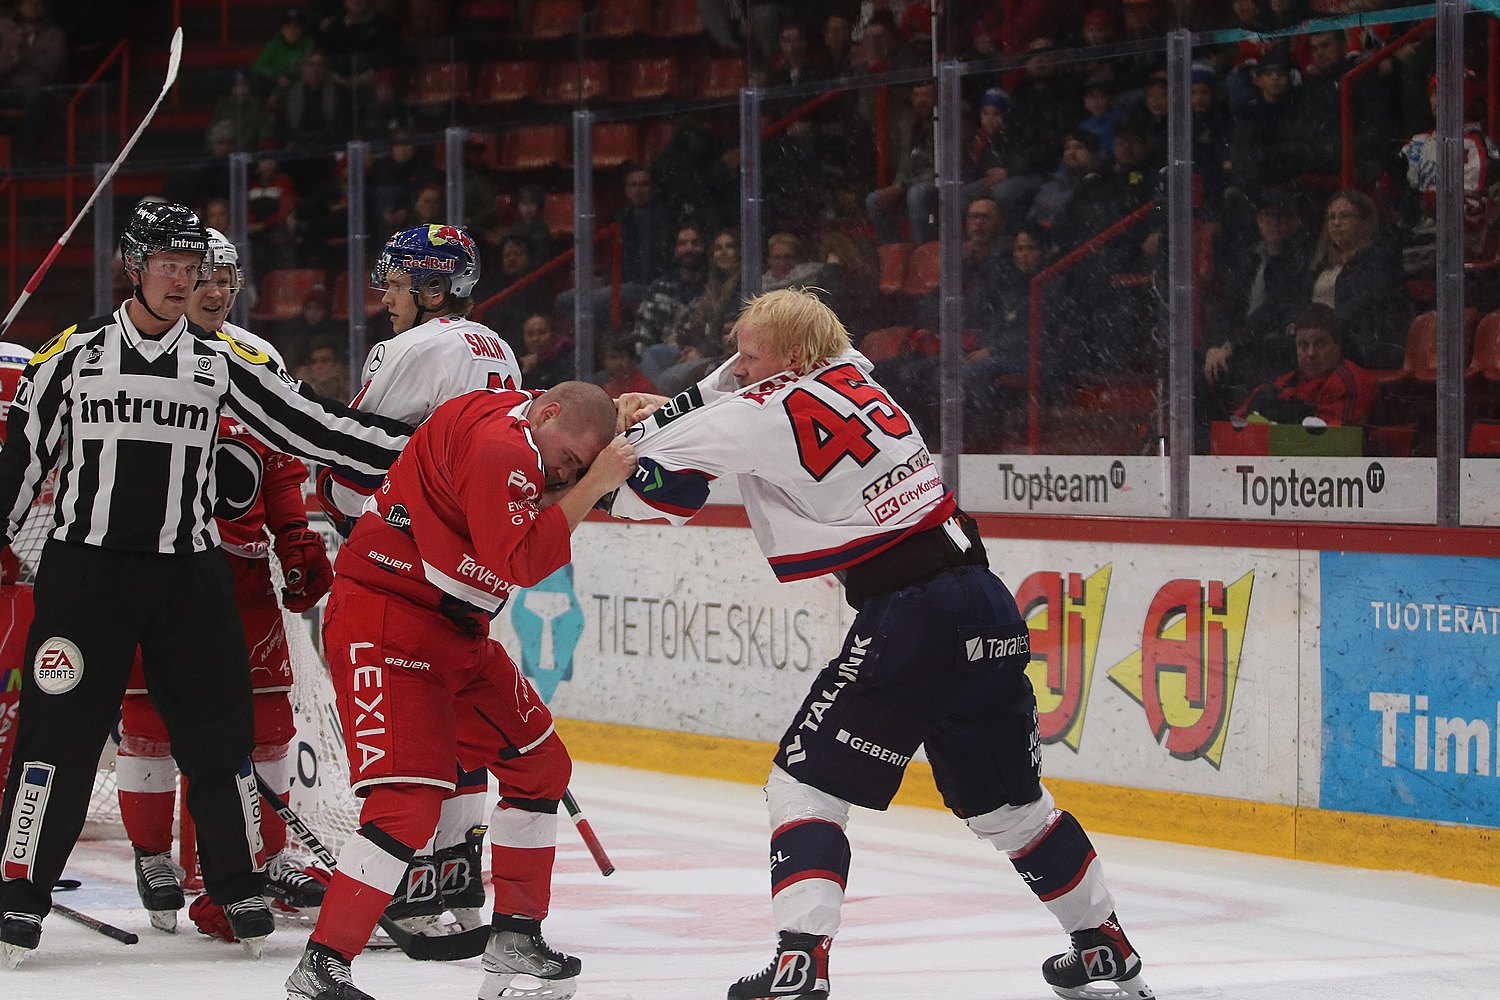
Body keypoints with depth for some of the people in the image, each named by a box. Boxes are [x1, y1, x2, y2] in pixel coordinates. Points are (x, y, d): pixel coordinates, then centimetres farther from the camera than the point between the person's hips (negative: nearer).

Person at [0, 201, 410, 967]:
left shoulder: (225, 363, 7)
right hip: (85, 571, -2)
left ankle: (240, 887, 18)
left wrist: (411, 450, -3)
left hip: (189, 574, 2)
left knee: (218, 731, 5)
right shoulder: (73, 355, 2)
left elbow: (308, 424, 4)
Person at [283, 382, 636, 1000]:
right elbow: (520, 561, -26)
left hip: (456, 634, 11)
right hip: (382, 621, -11)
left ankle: (514, 944, 23)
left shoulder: (514, 421, 8)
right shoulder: (497, 444, -22)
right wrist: (593, 483, -22)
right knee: (410, 800, -21)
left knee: (541, 765, 15)